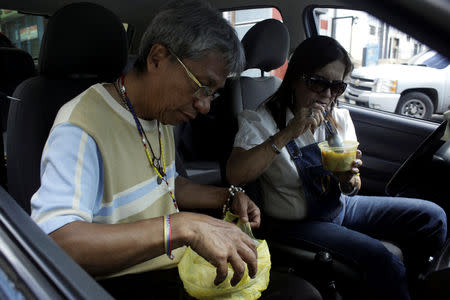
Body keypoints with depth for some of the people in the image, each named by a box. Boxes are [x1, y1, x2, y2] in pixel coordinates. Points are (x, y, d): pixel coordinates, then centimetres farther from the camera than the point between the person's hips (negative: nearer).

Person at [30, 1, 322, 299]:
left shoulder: (162, 112, 7)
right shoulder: (81, 128, -21)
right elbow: (53, 241, -33)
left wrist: (227, 197, 8)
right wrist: (185, 227, -38)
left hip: (181, 264, 8)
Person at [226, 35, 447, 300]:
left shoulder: (340, 118, 2)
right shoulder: (261, 121, -13)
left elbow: (352, 190, 6)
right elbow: (235, 176, -30)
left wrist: (349, 181, -19)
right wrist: (287, 134, -35)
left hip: (340, 208, 6)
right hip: (296, 223, -6)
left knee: (433, 217, 0)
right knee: (379, 258, -25)